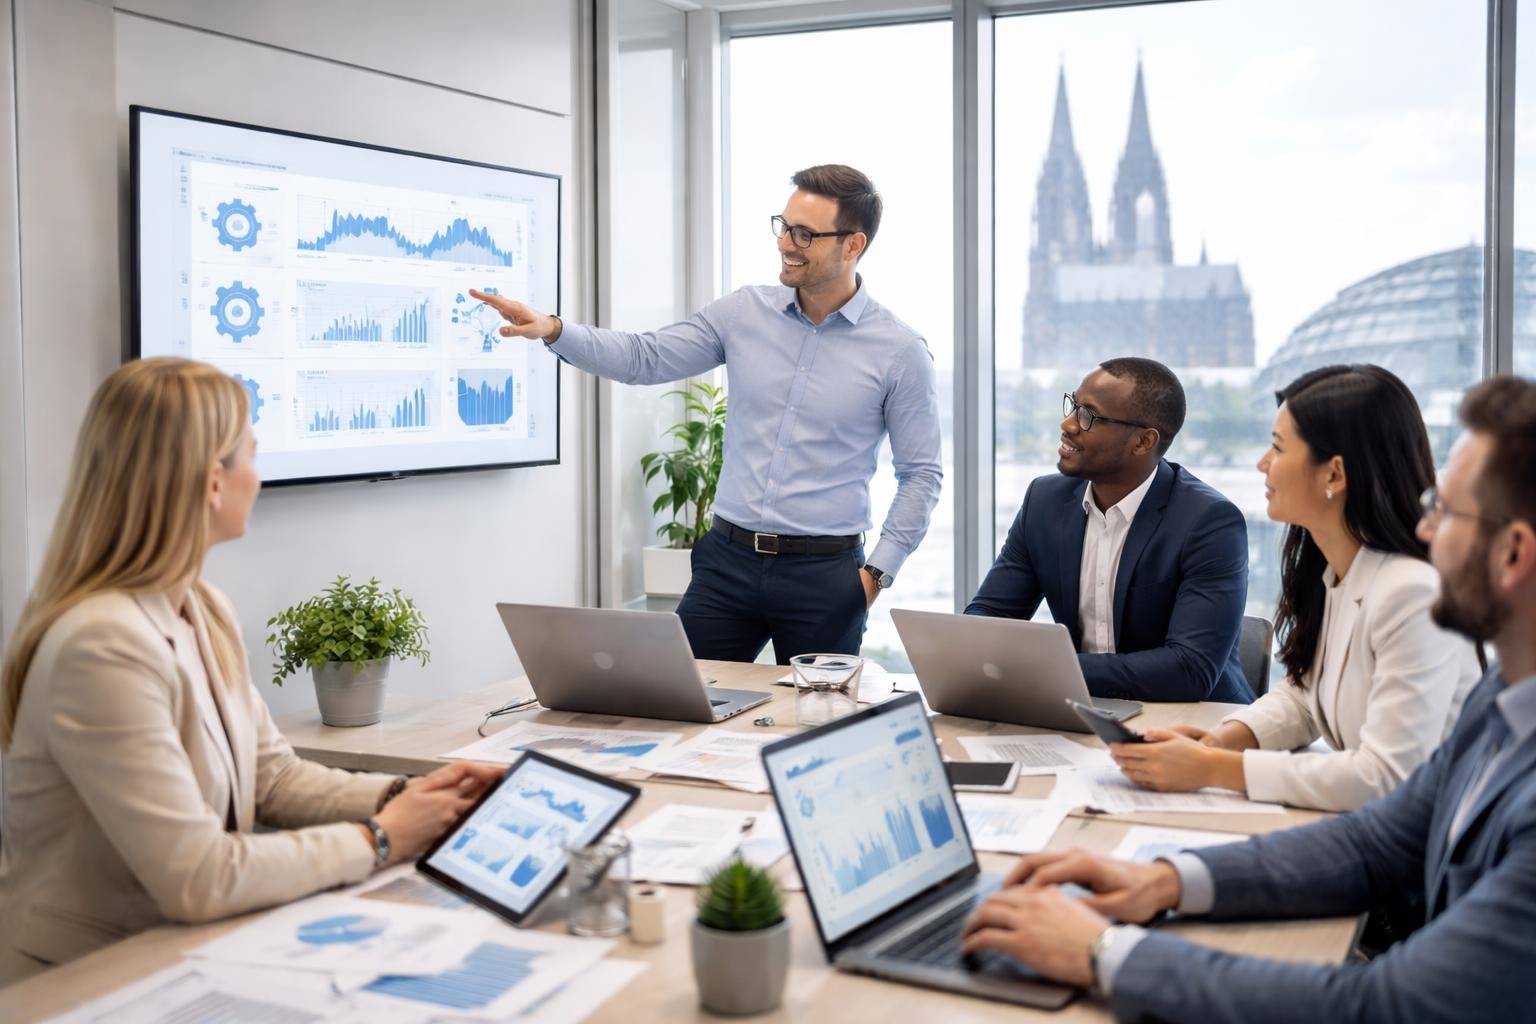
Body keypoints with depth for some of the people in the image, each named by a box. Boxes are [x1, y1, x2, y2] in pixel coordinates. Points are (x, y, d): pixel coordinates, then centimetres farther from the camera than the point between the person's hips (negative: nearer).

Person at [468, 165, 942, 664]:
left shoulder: (900, 351, -5)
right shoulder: (744, 313, 4)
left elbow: (920, 473, 0)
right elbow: (645, 358, 2)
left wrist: (878, 573, -6)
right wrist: (554, 330, -13)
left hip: (823, 575, -2)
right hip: (728, 561, 3)